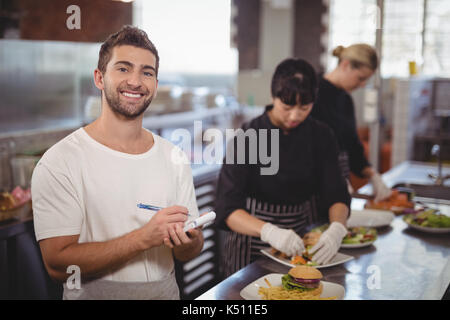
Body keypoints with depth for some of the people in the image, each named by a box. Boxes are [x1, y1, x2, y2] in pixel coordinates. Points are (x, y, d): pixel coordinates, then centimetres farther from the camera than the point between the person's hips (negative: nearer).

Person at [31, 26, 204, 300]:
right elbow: (58, 264, -21)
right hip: (96, 294, -4)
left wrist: (187, 242, -21)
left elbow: (189, 252, 1)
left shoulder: (174, 159, -2)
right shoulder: (60, 163, -17)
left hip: (166, 291, 4)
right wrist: (144, 237, -27)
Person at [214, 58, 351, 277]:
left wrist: (336, 228, -26)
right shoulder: (248, 138, -15)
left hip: (301, 238, 3)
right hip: (253, 247, -3)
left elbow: (336, 195, -4)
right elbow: (227, 209, -21)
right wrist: (270, 232, -38)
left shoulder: (320, 136, -2)